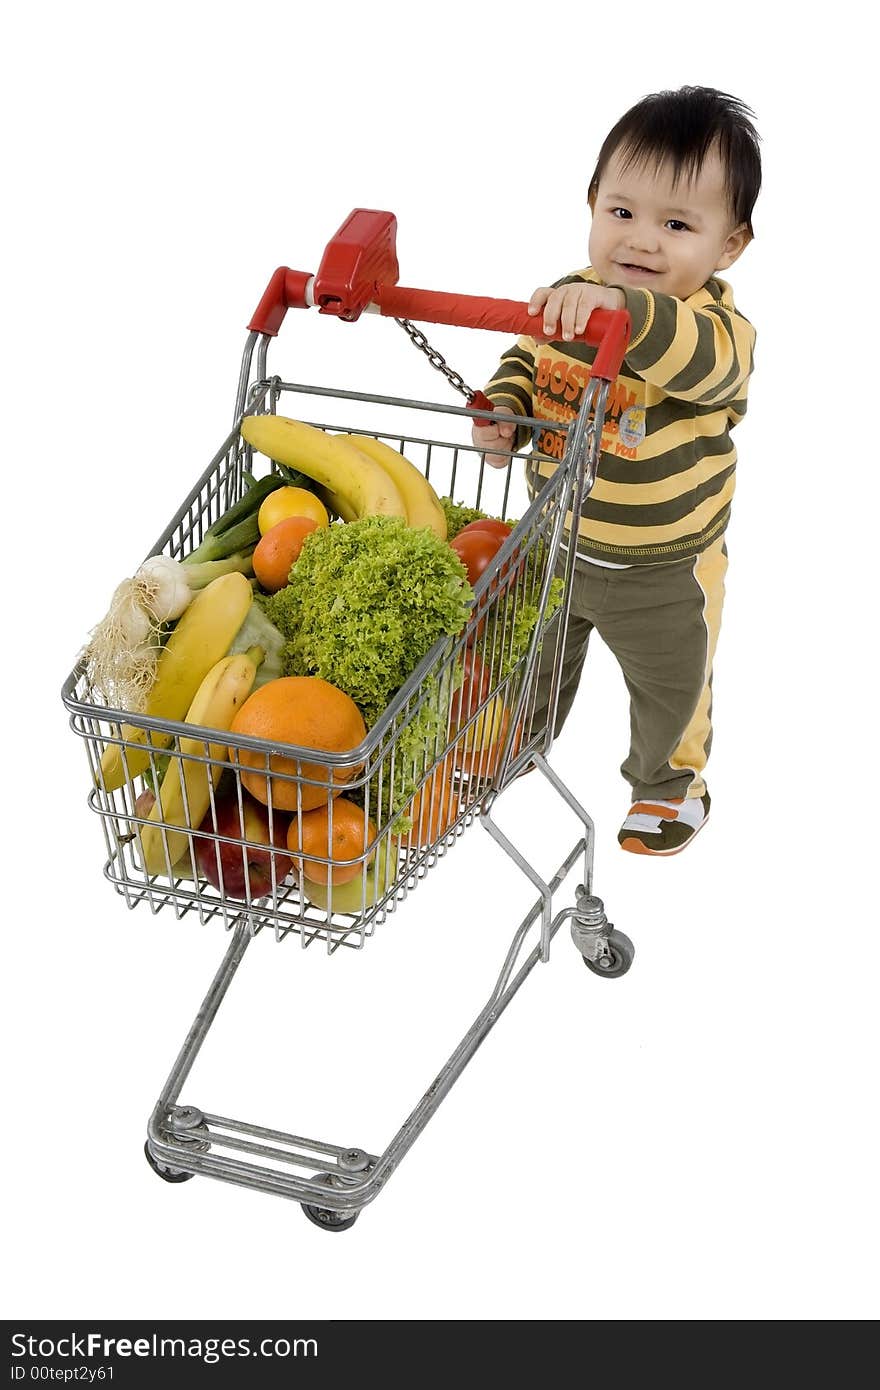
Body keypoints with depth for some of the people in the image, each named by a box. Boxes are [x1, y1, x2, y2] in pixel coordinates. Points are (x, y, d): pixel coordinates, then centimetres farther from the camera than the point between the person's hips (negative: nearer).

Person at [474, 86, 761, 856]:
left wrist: (623, 310, -66)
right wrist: (505, 410, -14)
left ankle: (671, 781, 50)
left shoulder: (718, 328, -29)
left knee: (671, 686, 22)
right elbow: (526, 360, 6)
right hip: (554, 542, 4)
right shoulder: (566, 299, -11)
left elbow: (702, 360, -52)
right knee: (535, 660, 28)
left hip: (662, 572, -4)